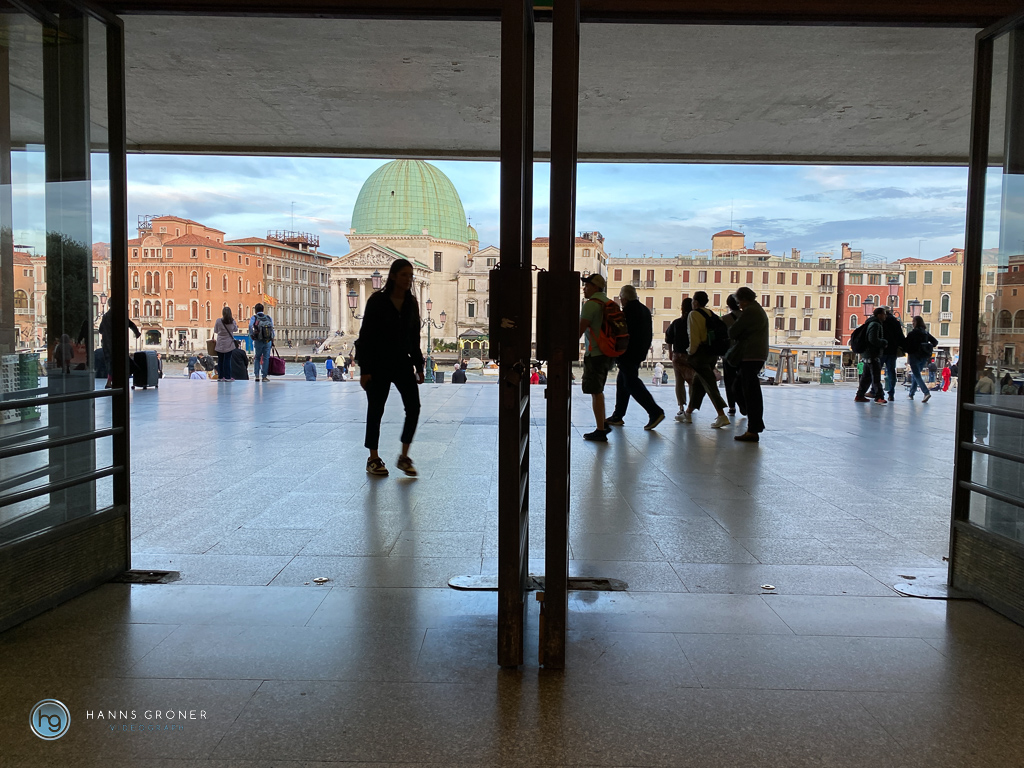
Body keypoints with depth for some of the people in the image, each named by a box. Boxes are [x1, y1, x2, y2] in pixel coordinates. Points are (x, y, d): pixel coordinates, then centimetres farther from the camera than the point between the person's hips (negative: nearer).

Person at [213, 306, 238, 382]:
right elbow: (235, 330, 11)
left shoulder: (218, 321, -8)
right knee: (227, 360, 2)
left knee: (220, 360, 8)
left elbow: (215, 331, 3)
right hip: (229, 344, 0)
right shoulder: (232, 321, -6)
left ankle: (220, 376, 9)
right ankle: (227, 377, 1)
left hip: (220, 344, 0)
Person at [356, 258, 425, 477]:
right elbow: (365, 336, -10)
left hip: (403, 363, 4)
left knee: (414, 407, -7)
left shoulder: (411, 303, 5)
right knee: (376, 410, 5)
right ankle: (373, 459, 18)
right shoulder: (377, 301, -10)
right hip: (379, 364, -4)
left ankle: (404, 457, 7)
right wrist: (364, 369, -14)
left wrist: (418, 366, 9)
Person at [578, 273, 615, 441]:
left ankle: (600, 431, -4)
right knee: (598, 390, 20)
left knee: (595, 392, -5)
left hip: (595, 353, -9)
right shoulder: (608, 302, 14)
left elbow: (580, 329, -16)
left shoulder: (591, 304, -14)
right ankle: (603, 425, 26)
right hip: (607, 352, 9)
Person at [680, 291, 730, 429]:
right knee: (698, 383, 16)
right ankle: (688, 413, 26)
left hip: (700, 352, -8)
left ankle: (722, 416, -17)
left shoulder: (693, 315, -9)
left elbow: (694, 336, -16)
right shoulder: (711, 314, 12)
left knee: (709, 384, -9)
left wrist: (691, 352, -4)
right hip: (713, 353, 8)